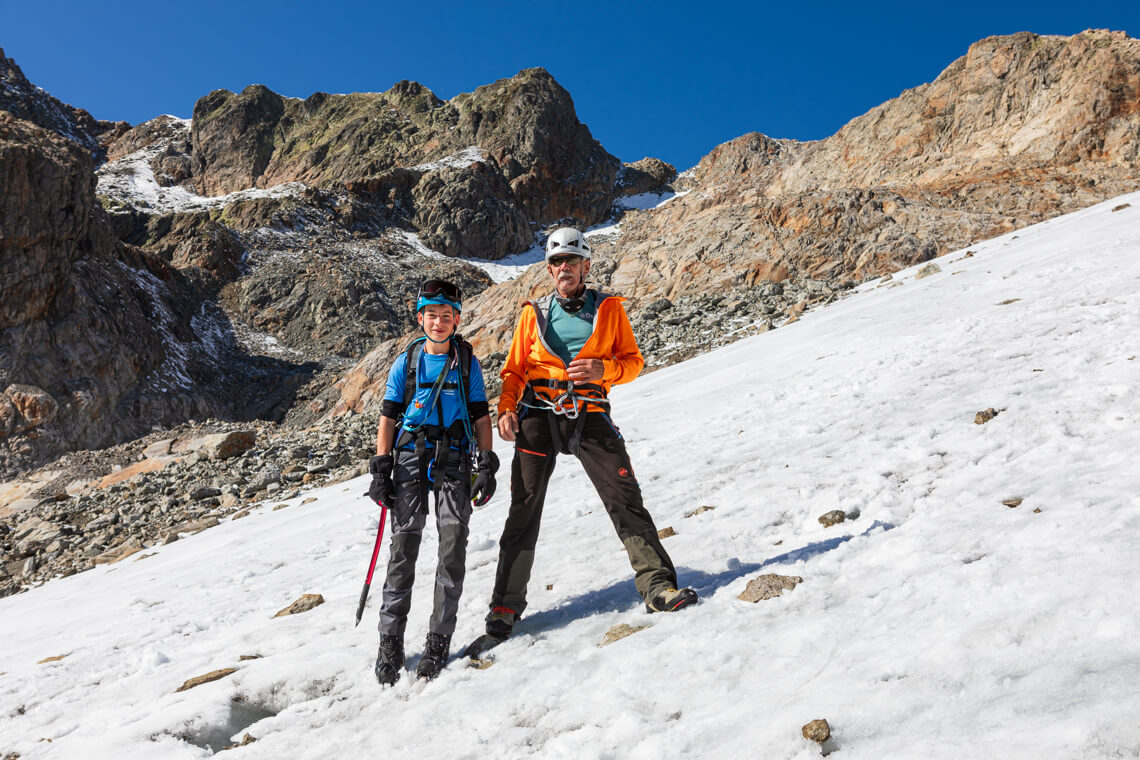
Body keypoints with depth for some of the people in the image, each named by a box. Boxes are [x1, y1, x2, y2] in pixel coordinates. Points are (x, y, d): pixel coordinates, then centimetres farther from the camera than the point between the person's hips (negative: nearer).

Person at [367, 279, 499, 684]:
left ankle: (439, 639, 2)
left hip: (454, 460, 0)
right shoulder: (405, 363, 8)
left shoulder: (468, 364, 9)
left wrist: (487, 465, 1)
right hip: (410, 457, 0)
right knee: (404, 544, -4)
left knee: (453, 544, -6)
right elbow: (388, 419, 8)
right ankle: (391, 640, 4)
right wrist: (380, 469, 0)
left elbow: (481, 418, 10)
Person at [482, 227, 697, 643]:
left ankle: (657, 586, -1)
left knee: (625, 498, -8)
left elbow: (633, 360, 8)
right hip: (539, 414, 1)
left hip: (589, 416, -1)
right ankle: (506, 605, 11)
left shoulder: (608, 308, 9)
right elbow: (515, 369, 13)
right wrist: (506, 409, -4)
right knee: (524, 510, 2)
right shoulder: (534, 313, 12)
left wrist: (604, 369, -13)